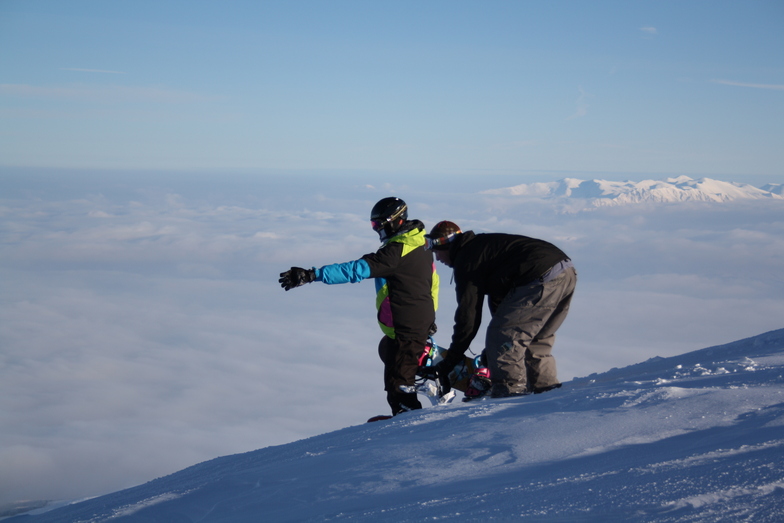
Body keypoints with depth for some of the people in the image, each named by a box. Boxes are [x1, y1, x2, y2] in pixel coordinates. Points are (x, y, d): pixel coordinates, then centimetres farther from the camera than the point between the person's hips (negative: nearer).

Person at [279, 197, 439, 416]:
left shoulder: (396, 251, -21)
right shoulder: (421, 245, 9)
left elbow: (356, 270, -30)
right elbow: (433, 281, 21)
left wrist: (312, 275, -34)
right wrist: (430, 315, 34)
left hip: (404, 328, -10)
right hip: (423, 321, 10)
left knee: (398, 381, -3)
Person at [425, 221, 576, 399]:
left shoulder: (465, 259, -1)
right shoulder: (481, 245, 28)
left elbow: (468, 316, -2)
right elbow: (498, 298, 34)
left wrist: (450, 362, 6)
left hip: (542, 280, -10)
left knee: (501, 336, -3)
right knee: (536, 339, 23)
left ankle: (511, 388, -4)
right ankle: (546, 385, 21)